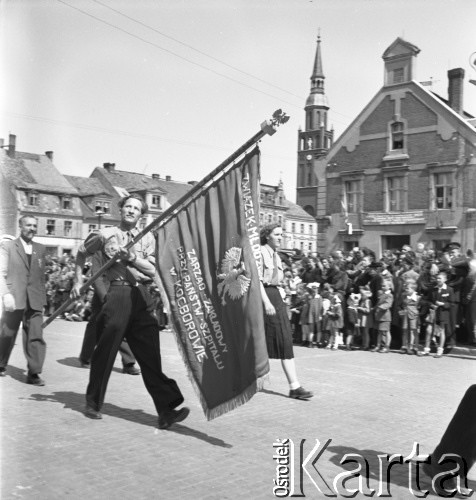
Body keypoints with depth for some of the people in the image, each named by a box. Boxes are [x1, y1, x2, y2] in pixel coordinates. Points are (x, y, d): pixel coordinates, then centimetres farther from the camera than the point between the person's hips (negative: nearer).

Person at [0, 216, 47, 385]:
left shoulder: (41, 249, 13)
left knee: (36, 337, -5)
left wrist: (42, 297, 10)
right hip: (14, 299, -2)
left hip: (35, 301, 2)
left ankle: (33, 373, -1)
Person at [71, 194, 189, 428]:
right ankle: (93, 403, 22)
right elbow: (81, 253, 23)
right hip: (118, 293, -2)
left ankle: (166, 410, -6)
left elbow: (153, 270, 5)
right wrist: (78, 281, 20)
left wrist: (132, 256, -8)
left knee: (150, 354, -3)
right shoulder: (105, 235, 9)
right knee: (105, 351, 2)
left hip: (142, 296, 2)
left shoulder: (147, 238, 13)